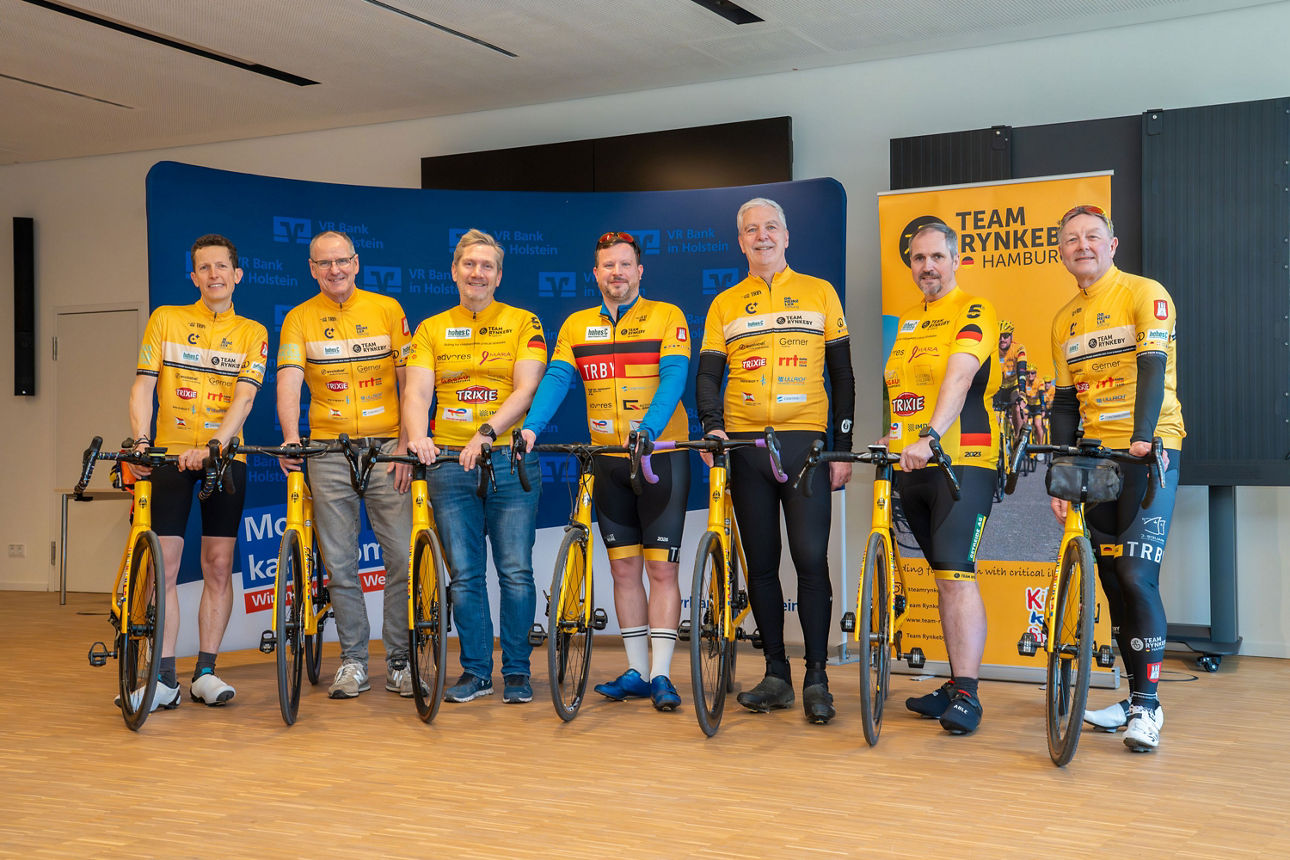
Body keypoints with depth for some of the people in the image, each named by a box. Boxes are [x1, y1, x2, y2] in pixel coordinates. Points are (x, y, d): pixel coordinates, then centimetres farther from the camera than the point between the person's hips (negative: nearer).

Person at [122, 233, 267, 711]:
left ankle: (205, 672, 9)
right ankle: (165, 679, -2)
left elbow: (244, 397, -6)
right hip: (170, 455, 0)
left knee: (218, 566, 0)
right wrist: (140, 439, -16)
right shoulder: (166, 319, 7)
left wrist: (214, 445, -22)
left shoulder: (252, 333, 7)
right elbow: (143, 385, 1)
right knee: (164, 568, -5)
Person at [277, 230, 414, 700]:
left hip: (387, 449, 0)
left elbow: (408, 382, 4)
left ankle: (399, 661, 9)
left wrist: (406, 446, -5)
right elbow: (288, 382, -7)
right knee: (340, 563, 3)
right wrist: (291, 435, -24)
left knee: (402, 558, -3)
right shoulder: (299, 319, 6)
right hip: (329, 453, 0)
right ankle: (353, 661, 15)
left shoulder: (387, 309, 6)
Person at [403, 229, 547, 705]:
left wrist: (486, 432, -20)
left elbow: (526, 389, -6)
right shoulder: (430, 330, 11)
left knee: (515, 572, -1)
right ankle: (476, 670, 15)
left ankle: (516, 671, 11)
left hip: (510, 463, -2)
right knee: (464, 574, 4)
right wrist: (418, 437, -20)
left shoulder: (523, 323, 5)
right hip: (450, 464, 2)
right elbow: (416, 392, 0)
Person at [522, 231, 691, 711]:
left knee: (661, 568, -4)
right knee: (623, 568, 8)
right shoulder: (577, 326, 9)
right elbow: (556, 379, -2)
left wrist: (647, 429, -31)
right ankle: (636, 671, 16)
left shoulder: (667, 317, -2)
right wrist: (531, 427, -20)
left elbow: (672, 378, -14)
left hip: (661, 454, -4)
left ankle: (661, 674, 1)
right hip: (607, 458, 4)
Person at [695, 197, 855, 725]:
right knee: (761, 564, 5)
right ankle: (776, 676, 14)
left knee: (811, 559, -7)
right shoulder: (724, 305, 13)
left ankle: (817, 679, 0)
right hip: (745, 445, 2)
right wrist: (712, 427, -10)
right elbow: (708, 375, 9)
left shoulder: (820, 294, 9)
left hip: (806, 442, -2)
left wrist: (843, 448, 1)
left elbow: (842, 375, 8)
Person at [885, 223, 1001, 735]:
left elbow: (959, 376, -22)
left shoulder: (974, 312, -6)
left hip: (962, 462, -7)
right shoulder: (907, 321, 18)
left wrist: (929, 436, -35)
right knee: (944, 577, 11)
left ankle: (967, 694, -12)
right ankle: (955, 684, 18)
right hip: (912, 466, 7)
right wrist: (892, 436, 12)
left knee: (956, 574, -14)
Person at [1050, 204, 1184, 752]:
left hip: (1149, 452, -6)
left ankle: (1148, 704, -4)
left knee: (1136, 575, -13)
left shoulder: (1145, 295, -5)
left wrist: (1142, 437, -31)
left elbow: (1153, 368, -18)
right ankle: (1135, 696, 17)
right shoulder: (1065, 321, 14)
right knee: (1112, 579, 7)